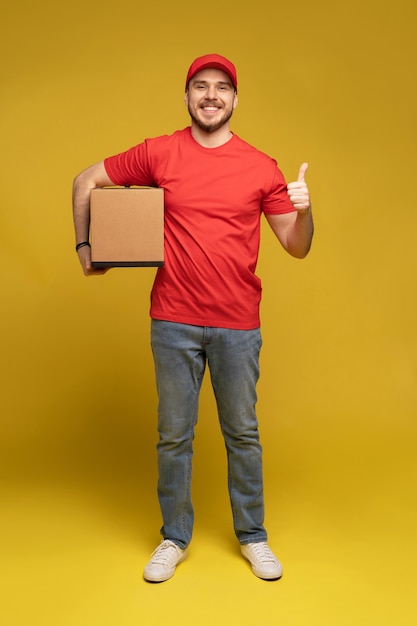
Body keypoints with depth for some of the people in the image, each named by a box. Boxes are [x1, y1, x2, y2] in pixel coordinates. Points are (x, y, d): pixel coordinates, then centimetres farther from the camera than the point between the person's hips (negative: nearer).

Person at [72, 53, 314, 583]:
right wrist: (84, 246, 7)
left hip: (238, 325, 0)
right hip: (174, 323, 0)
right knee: (173, 435, 11)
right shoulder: (158, 153, 0)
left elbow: (297, 247, 3)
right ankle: (174, 539, 31)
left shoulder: (261, 167, 1)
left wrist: (304, 210, -16)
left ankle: (252, 537, 33)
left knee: (242, 434, 12)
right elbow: (86, 181, 11)